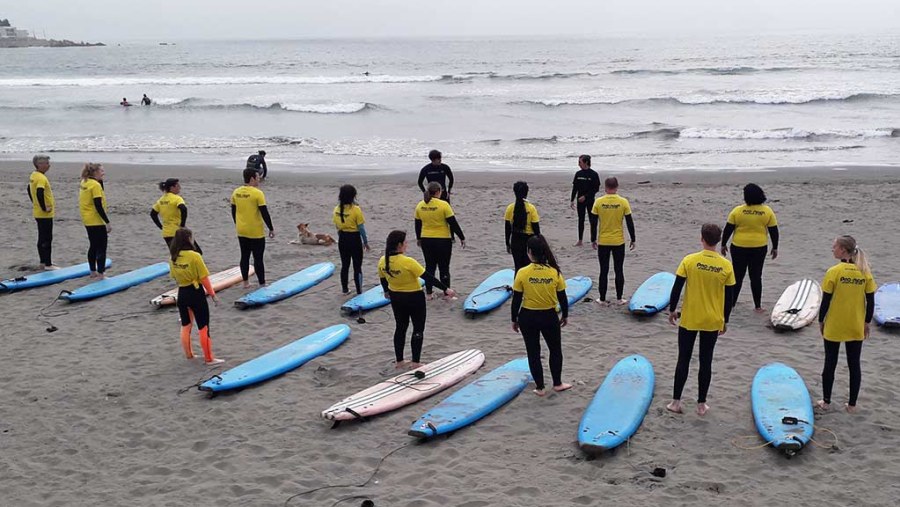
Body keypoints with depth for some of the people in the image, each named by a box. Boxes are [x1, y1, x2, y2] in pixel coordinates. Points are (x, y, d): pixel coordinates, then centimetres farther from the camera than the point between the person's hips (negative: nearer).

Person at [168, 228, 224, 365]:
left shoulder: (173, 258, -1)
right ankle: (209, 358, 10)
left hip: (182, 294, 6)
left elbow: (175, 277, 8)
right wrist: (213, 294, -7)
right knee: (203, 327, 5)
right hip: (196, 293, -6)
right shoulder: (194, 256, -19)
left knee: (185, 326, 19)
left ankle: (189, 355, 30)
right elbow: (204, 278, -16)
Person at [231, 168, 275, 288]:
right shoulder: (257, 193, -16)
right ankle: (262, 284, 3)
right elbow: (265, 213, -15)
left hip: (241, 231, 6)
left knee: (244, 256, 15)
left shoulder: (236, 192, 3)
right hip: (256, 233, -6)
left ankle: (246, 282, 21)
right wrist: (271, 229, -6)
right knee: (258, 258, -1)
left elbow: (233, 211, 12)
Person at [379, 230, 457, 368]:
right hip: (414, 298, -6)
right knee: (418, 328, 9)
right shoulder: (408, 262, -28)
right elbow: (428, 278, -24)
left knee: (400, 327, 19)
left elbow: (383, 279, 8)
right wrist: (446, 289, -17)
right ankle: (416, 362, 12)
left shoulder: (382, 261, -9)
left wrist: (386, 291, 29)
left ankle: (399, 361, 25)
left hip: (395, 298, 6)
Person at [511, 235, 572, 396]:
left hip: (527, 317, -1)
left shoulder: (522, 273, -14)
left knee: (533, 353, 13)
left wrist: (514, 320, 5)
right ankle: (557, 383, 30)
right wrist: (565, 315, 14)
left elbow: (516, 300, -8)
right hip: (549, 316, 1)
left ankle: (539, 387, 19)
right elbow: (562, 297, -2)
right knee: (556, 350, 21)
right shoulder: (555, 272, -11)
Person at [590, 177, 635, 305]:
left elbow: (594, 223, -3)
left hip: (603, 242, 0)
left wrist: (593, 240, 8)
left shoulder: (598, 202, -7)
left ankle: (602, 299, 13)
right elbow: (630, 223, -3)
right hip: (619, 242, 0)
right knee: (619, 270, 11)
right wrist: (632, 240, 8)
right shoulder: (623, 202, -7)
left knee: (604, 271, 9)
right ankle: (619, 298, 15)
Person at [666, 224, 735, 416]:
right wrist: (725, 320, 13)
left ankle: (676, 402, 14)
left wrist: (672, 310, 6)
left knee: (683, 360, 10)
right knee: (706, 362, 11)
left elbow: (676, 288, -9)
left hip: (689, 320, -1)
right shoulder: (726, 266, -6)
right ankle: (701, 404, 17)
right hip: (713, 322, 1)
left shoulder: (689, 261, -12)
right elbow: (729, 297, 1)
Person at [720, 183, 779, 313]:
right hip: (759, 248, 1)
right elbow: (774, 231, 0)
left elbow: (728, 229, -4)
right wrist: (775, 248, 11)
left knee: (737, 276, 10)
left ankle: (731, 303, 15)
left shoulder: (737, 211, -8)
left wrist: (723, 244, 8)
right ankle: (758, 306, 12)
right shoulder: (767, 211, -4)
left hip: (739, 248, -1)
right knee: (756, 276, 9)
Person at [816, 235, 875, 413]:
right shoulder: (865, 272, -4)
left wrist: (821, 321, 3)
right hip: (856, 328, 3)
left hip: (833, 327, -3)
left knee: (830, 363, 10)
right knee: (854, 365, 12)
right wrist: (867, 322, 12)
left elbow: (826, 301, -10)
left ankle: (826, 402, 19)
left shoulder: (834, 272, -14)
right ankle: (852, 404, 18)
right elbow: (870, 301, 0)